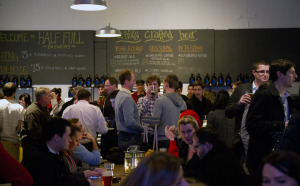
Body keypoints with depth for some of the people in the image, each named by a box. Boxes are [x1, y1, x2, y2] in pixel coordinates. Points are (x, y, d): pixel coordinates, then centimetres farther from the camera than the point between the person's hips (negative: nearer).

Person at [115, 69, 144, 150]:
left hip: (122, 135, 10)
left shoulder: (119, 95, 14)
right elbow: (130, 122, -25)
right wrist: (143, 129, -12)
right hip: (130, 138, -10)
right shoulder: (127, 98, -19)